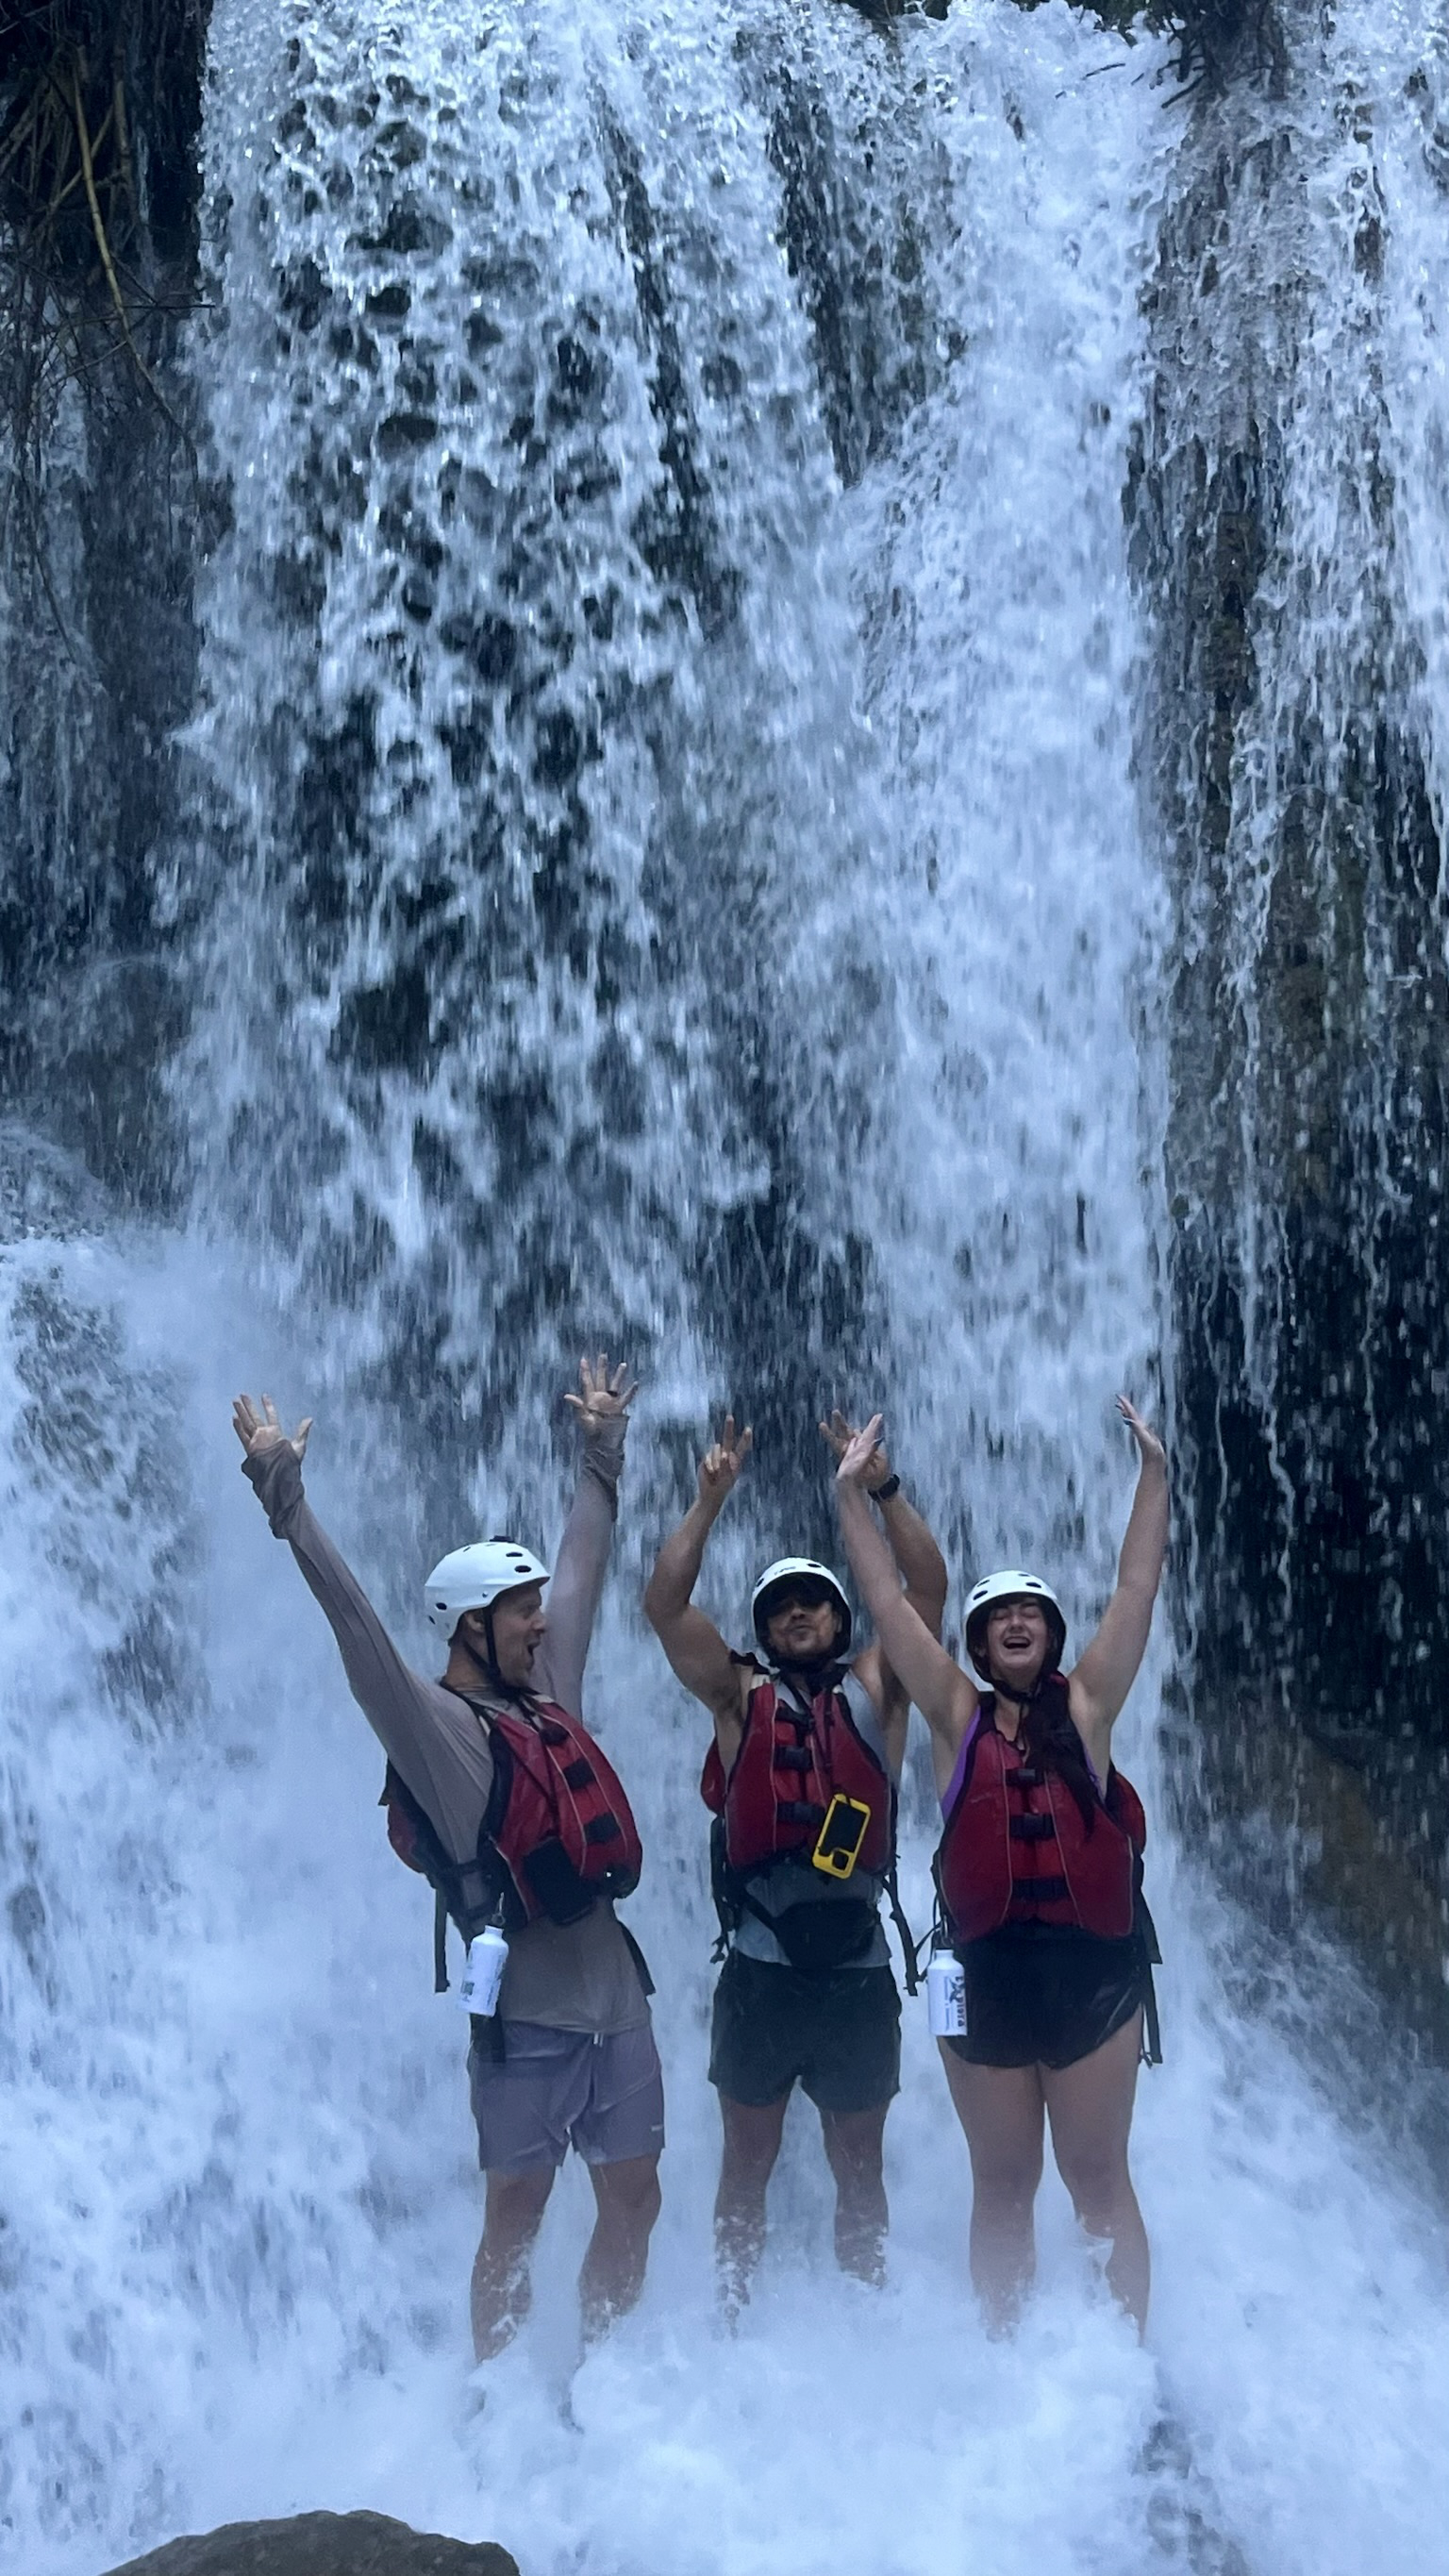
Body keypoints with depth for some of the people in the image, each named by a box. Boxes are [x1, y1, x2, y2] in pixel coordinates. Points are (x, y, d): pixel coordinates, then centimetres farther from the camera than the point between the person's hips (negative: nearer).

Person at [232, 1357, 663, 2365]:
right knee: (518, 2216, 1)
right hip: (527, 2007, -7)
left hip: (614, 1991, 7)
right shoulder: (439, 1727, -7)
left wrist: (603, 1454, 28)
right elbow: (359, 1628, -18)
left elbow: (582, 1570, 22)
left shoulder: (549, 1698, 13)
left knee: (634, 2202, 12)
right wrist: (289, 1503, -25)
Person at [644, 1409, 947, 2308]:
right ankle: (733, 2327, 16)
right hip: (761, 1971, -1)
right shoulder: (741, 1696, 6)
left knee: (860, 2168, 11)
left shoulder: (876, 1691, 8)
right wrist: (712, 1499, -7)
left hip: (860, 1970, 1)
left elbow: (929, 1587, -2)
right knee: (748, 2165, 9)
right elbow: (665, 1604, -4)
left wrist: (882, 1487, -8)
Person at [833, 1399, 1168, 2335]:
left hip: (1095, 1967, -1)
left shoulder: (1085, 1707, 5)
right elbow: (890, 1602, 4)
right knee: (1003, 2187, 9)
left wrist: (1155, 1470, 0)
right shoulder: (959, 1716, 6)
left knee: (1099, 2180, 4)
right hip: (987, 1970, 1)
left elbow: (1139, 1587, 3)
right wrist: (854, 1494, 1)